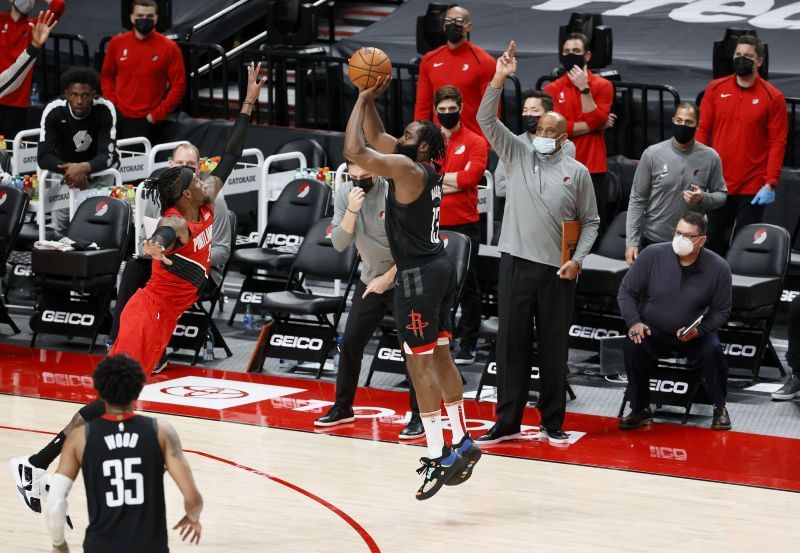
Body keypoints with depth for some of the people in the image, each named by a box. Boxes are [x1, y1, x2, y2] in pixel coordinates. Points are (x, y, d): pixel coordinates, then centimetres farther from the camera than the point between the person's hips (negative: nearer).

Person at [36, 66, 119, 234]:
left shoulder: (105, 110, -26)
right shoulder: (54, 111, -24)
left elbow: (108, 155, -30)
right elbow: (43, 157, -28)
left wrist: (84, 168, -51)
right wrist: (70, 170, -47)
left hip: (99, 168, -1)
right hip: (65, 168, 1)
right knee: (60, 228, -2)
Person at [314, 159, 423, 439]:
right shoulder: (344, 193, -7)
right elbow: (339, 244, -11)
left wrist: (387, 278, -15)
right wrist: (352, 210, -26)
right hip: (370, 280, 5)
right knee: (350, 343, 8)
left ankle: (419, 415, -4)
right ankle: (343, 406, 24)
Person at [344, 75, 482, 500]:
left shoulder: (406, 168, -16)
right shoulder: (421, 166, 10)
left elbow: (354, 150, -23)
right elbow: (374, 137, 22)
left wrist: (363, 100, -13)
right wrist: (368, 99, 12)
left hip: (419, 275, -10)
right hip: (439, 269, 10)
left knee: (420, 363, -8)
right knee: (440, 357, 15)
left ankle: (438, 457, -9)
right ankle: (461, 442, 21)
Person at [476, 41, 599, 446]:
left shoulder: (576, 172, 5)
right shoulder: (517, 154, 7)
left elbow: (591, 221, 9)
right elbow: (486, 120, -4)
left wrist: (578, 259, -5)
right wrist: (499, 80, -16)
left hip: (557, 271, -1)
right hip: (516, 262, 1)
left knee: (554, 348, 4)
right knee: (511, 343, 2)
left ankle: (552, 423, 13)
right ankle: (507, 422, 6)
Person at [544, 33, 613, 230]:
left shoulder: (602, 86, 4)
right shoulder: (552, 89, 5)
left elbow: (595, 119, -11)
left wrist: (584, 88, -13)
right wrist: (593, 125, -8)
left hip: (593, 169, -1)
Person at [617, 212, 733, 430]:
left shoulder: (718, 268, -9)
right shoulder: (652, 255, -10)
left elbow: (721, 310, 1)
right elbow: (626, 291, -2)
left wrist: (699, 330, -17)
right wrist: (634, 322, -17)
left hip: (694, 336, 0)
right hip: (652, 332, 0)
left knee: (712, 350, -30)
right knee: (632, 346, -30)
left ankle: (719, 408, -4)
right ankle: (641, 410, -11)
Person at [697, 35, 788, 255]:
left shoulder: (772, 97, -5)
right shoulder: (716, 89, 4)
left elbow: (777, 143, -6)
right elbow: (702, 131, 6)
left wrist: (770, 185, -13)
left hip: (752, 188, -3)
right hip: (717, 185, 3)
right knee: (715, 241, 10)